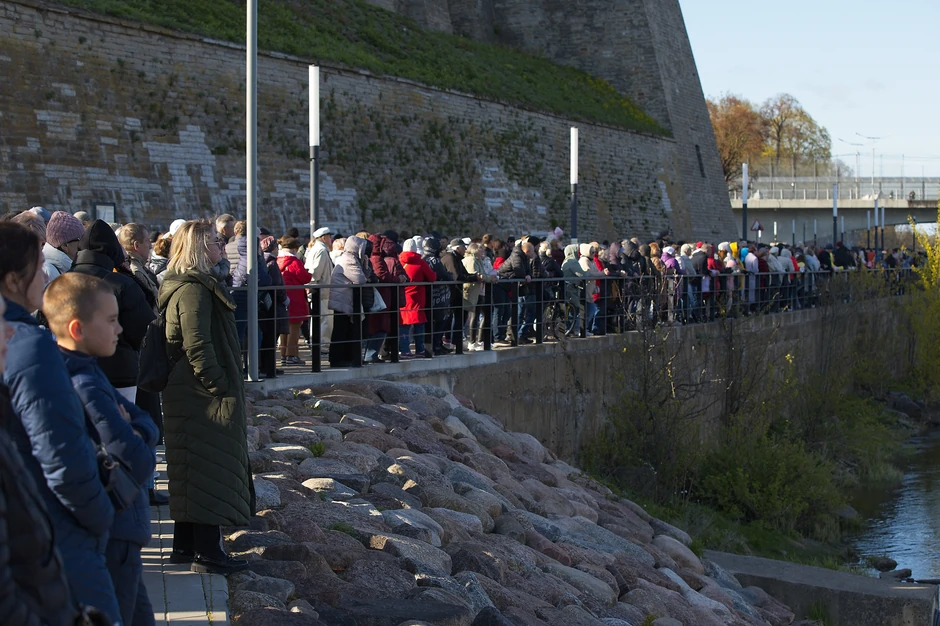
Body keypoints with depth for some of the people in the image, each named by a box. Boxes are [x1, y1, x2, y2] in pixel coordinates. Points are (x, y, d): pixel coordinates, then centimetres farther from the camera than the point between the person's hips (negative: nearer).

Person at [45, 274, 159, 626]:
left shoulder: (87, 373, 7)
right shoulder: (87, 387, -24)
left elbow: (145, 421, 9)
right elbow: (140, 464, -27)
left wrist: (137, 434, -12)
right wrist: (140, 446, -7)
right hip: (112, 537, -10)